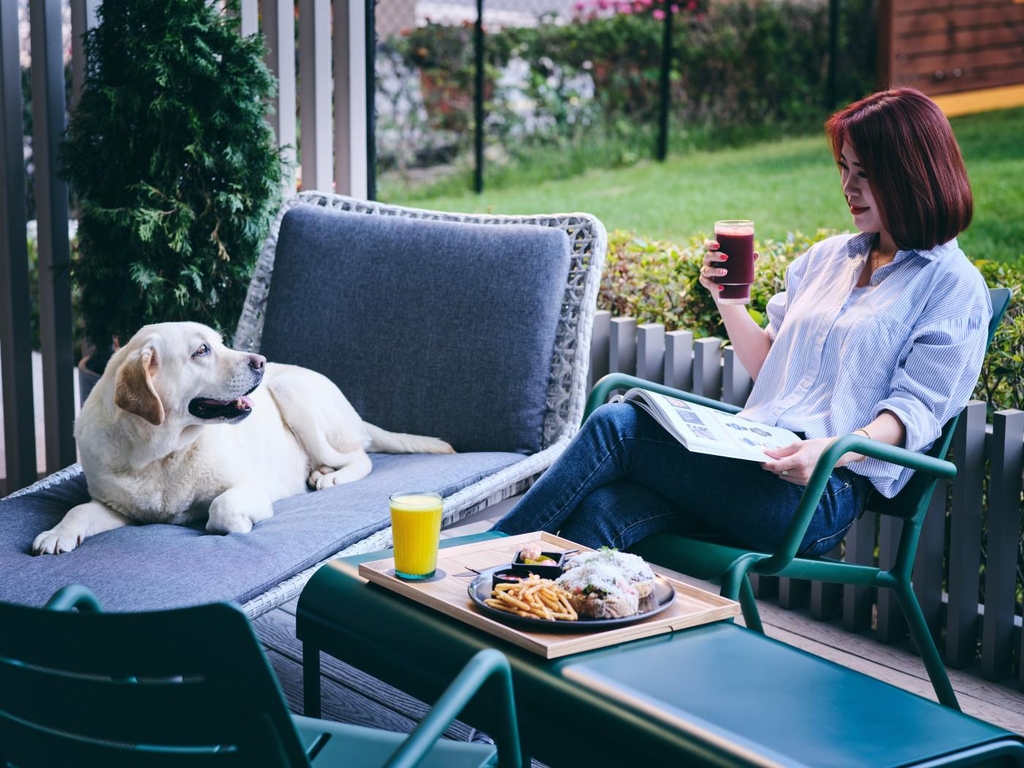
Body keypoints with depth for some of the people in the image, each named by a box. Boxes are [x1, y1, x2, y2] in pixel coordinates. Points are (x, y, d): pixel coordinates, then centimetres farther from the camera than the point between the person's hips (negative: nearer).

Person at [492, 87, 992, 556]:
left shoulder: (954, 287, 3)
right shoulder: (827, 258, 24)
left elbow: (917, 408, -7)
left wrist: (834, 449, -25)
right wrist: (728, 300, 7)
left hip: (820, 492, -6)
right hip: (754, 461, 6)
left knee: (615, 426, -20)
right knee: (600, 513, -23)